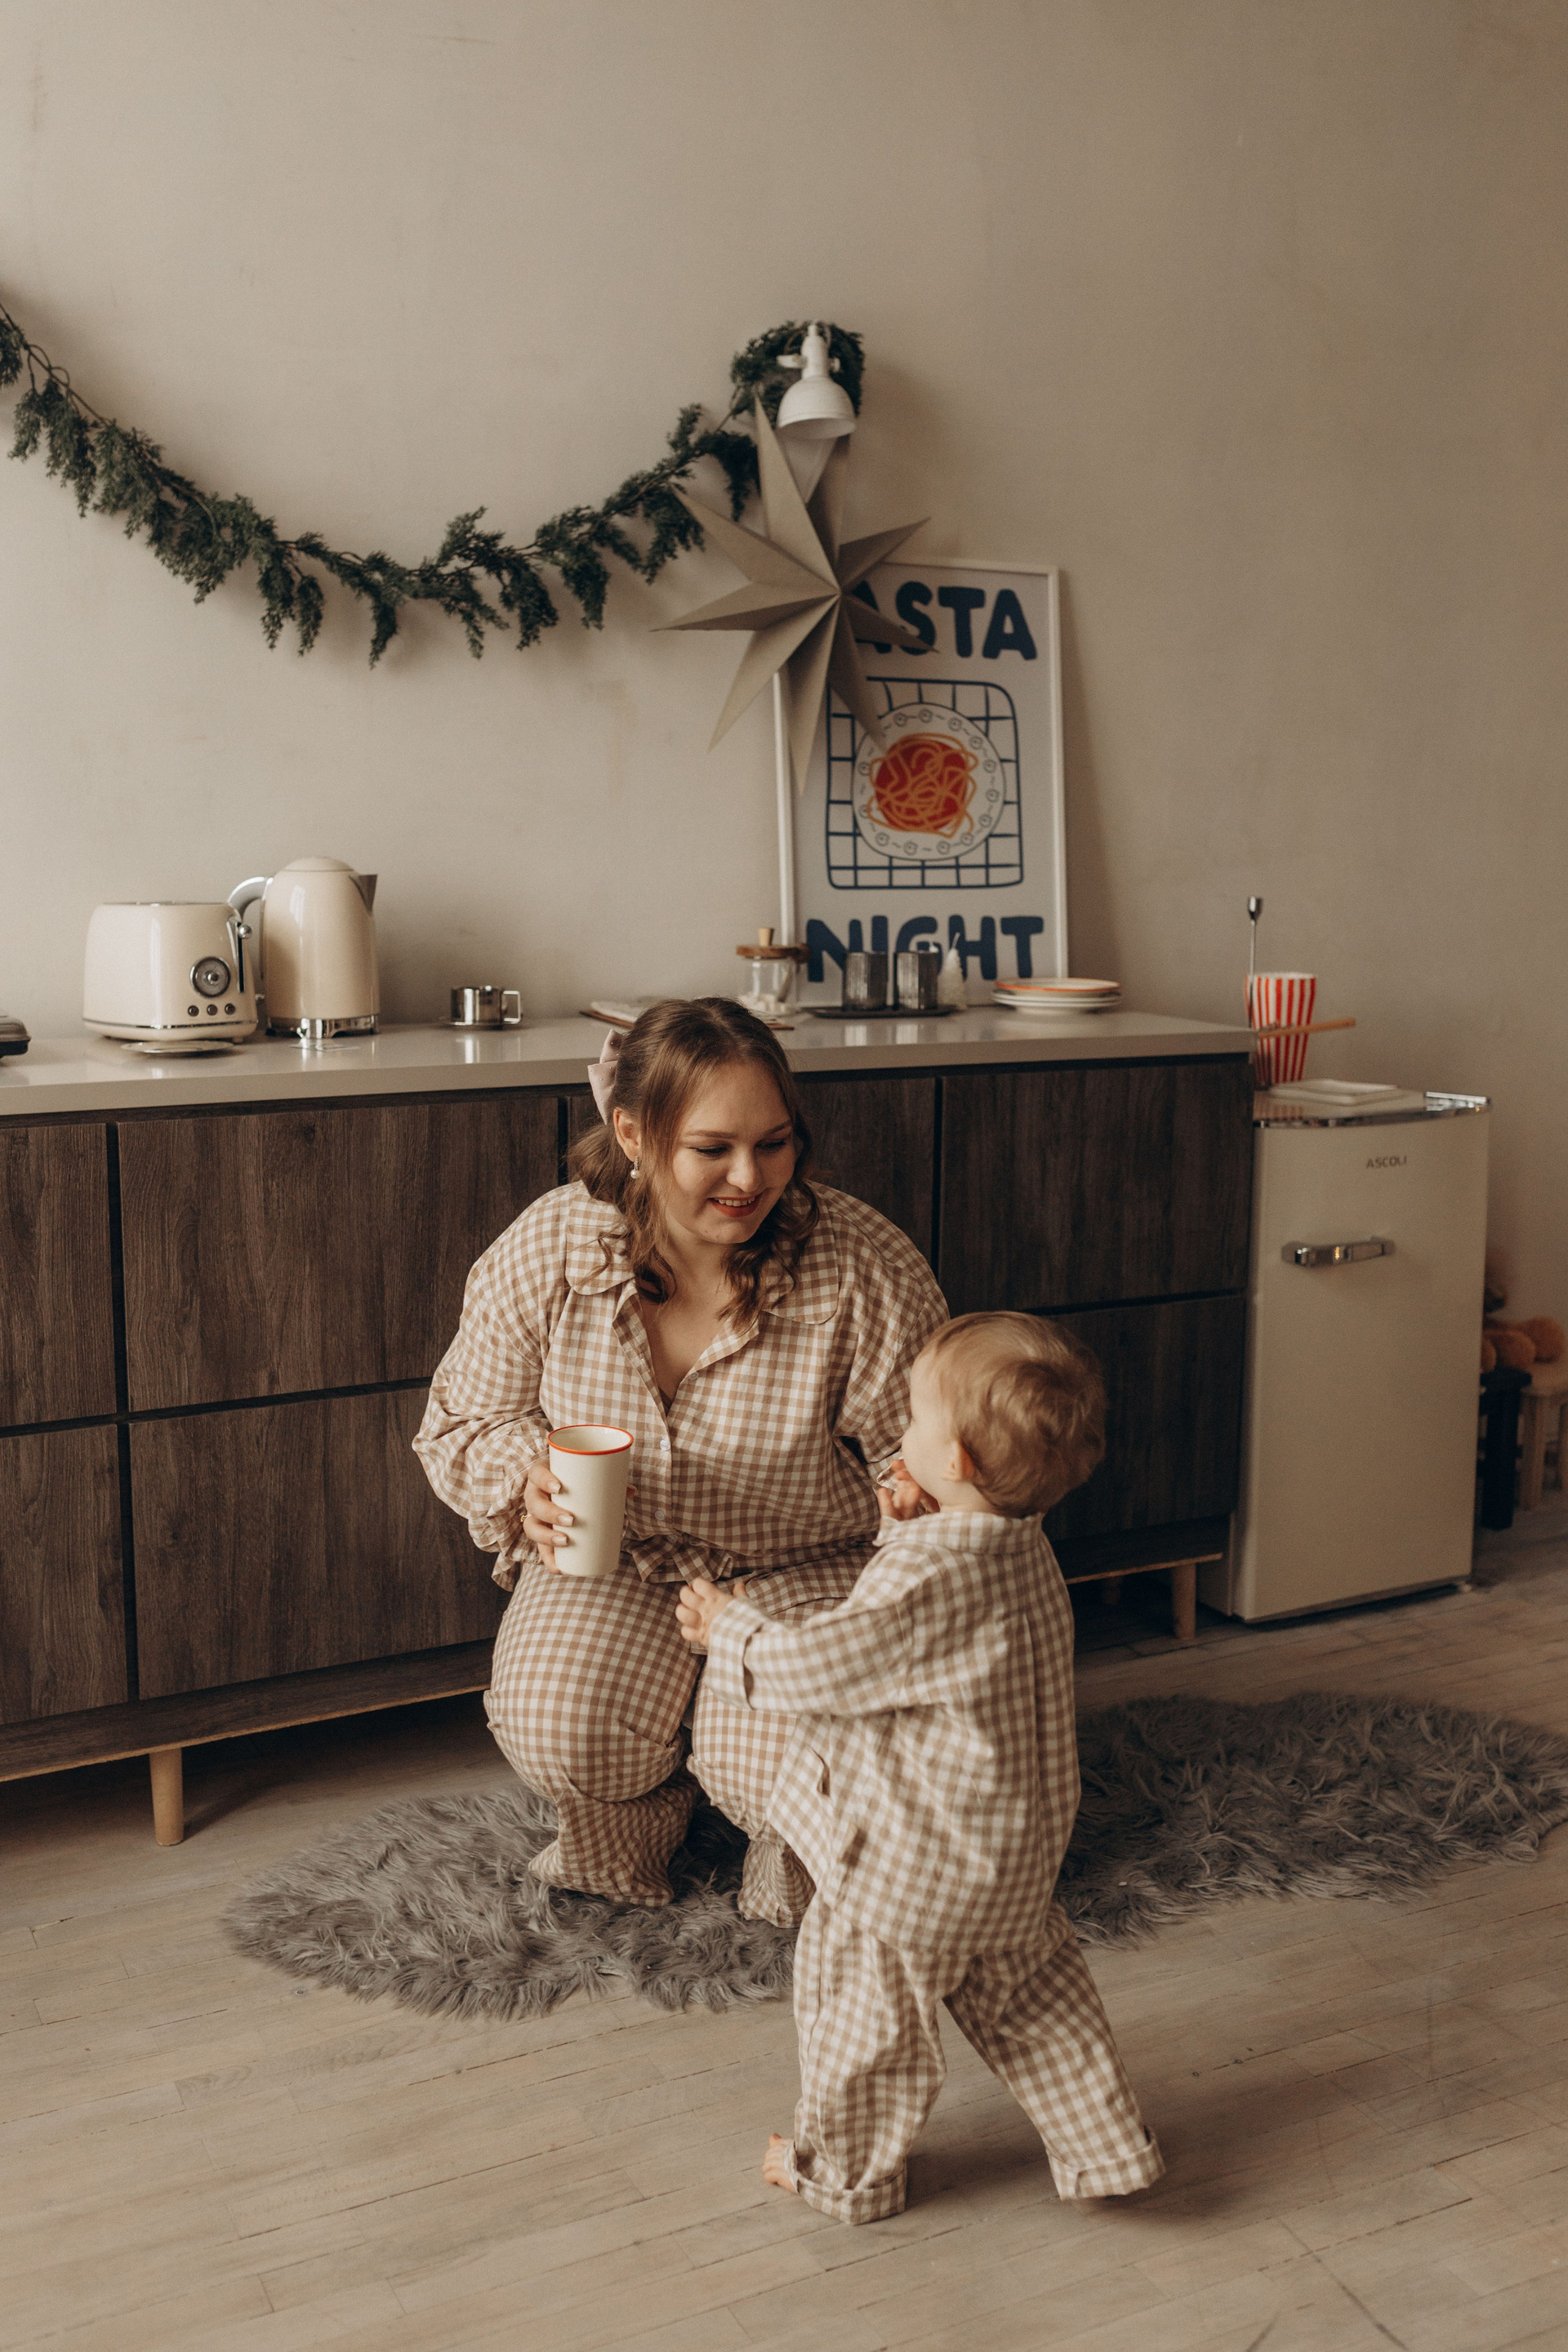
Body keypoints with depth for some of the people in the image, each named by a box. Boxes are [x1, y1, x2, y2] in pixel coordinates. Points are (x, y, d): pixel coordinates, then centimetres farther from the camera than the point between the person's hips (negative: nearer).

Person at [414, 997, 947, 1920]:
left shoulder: (866, 1267, -21)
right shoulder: (544, 1252, -14)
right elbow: (463, 1420, 1)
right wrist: (529, 1476, -21)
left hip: (807, 1571, -2)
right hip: (614, 1564, 2)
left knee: (778, 1772, -26)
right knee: (556, 1732, -24)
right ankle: (654, 1792, 15)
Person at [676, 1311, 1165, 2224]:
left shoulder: (927, 1577, -32)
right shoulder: (1022, 1550, -3)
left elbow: (816, 1667, -23)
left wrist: (729, 1628, -6)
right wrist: (914, 1532, 2)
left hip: (913, 1872, -8)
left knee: (864, 2007, 15)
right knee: (1034, 1997, 25)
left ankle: (847, 2171, 34)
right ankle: (1109, 2147, 33)